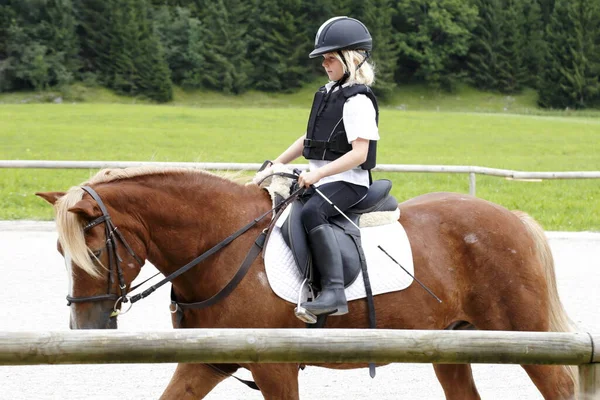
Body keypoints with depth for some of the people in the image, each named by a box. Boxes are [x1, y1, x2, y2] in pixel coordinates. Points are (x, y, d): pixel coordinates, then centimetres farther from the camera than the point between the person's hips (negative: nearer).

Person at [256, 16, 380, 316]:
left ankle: (334, 292, -42)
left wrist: (319, 172, -27)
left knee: (311, 212, -36)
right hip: (320, 179, 10)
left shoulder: (357, 101, -12)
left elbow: (359, 153, -21)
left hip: (348, 182, -10)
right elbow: (308, 139, 24)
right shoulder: (328, 94, 16)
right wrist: (276, 165, 15)